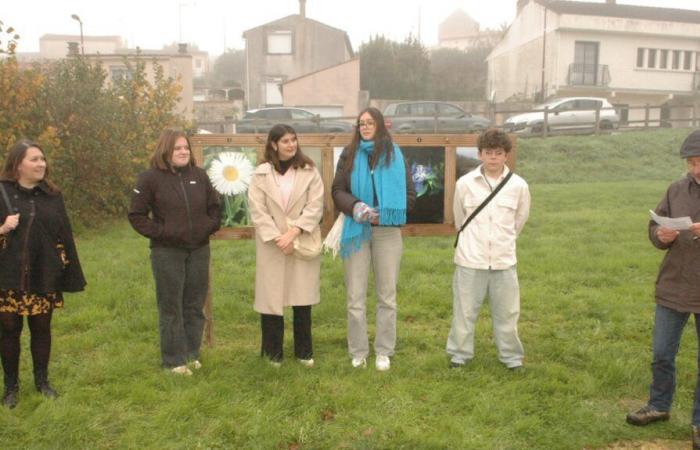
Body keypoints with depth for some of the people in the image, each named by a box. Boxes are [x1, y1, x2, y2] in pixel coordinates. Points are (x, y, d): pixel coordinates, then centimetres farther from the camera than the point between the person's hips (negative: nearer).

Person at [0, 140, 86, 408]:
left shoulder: (52, 195, 5)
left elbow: (65, 236, 6)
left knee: (41, 329, 11)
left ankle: (42, 381, 27)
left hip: (44, 278, 2)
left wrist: (72, 276, 4)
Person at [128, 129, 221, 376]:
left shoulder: (199, 175, 5)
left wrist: (210, 227, -1)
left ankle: (192, 354, 25)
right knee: (171, 307, 4)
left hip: (199, 250, 4)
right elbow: (136, 215, -4)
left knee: (195, 306, 11)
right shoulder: (151, 178, -7)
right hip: (167, 252, -4)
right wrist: (159, 232, -11)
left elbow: (214, 207, 14)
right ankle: (174, 360, 14)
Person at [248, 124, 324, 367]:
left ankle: (304, 351, 21)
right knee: (271, 296, 3)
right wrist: (277, 238, -14)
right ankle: (273, 352, 18)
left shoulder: (309, 171, 2)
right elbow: (257, 210, -4)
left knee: (303, 298, 6)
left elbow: (315, 206, -5)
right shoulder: (261, 174, 1)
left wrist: (294, 232, -16)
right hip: (272, 245, 0)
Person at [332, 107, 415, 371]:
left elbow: (409, 195, 2)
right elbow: (338, 191, 2)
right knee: (355, 297, 4)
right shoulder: (349, 155, 5)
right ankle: (358, 351, 17)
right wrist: (356, 207, -18)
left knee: (387, 296, 7)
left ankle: (384, 351, 19)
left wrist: (385, 213, -13)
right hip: (357, 231, 1)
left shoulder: (395, 156, 3)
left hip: (387, 231, 0)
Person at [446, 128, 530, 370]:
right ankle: (460, 354, 26)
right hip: (470, 260, -1)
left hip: (504, 260, 1)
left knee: (507, 312, 11)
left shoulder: (519, 185, -4)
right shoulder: (465, 183, -6)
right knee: (464, 310, 10)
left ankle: (511, 356, 27)